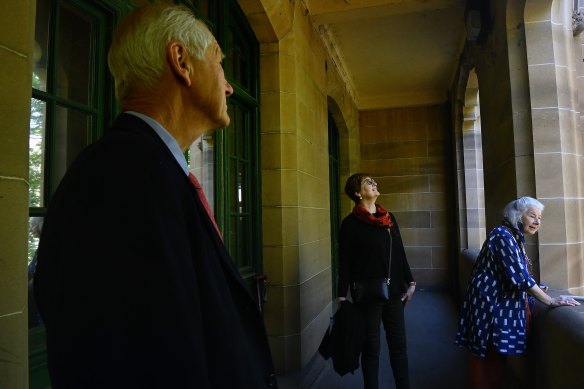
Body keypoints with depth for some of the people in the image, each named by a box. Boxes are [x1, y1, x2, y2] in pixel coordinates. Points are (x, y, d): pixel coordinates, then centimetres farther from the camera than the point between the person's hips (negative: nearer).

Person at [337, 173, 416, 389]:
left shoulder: (389, 218, 9)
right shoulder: (351, 223, -7)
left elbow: (400, 253, 13)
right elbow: (345, 262, -9)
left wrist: (410, 282, 9)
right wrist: (342, 296, -12)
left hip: (394, 291, 5)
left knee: (398, 343, 12)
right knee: (371, 347, 7)